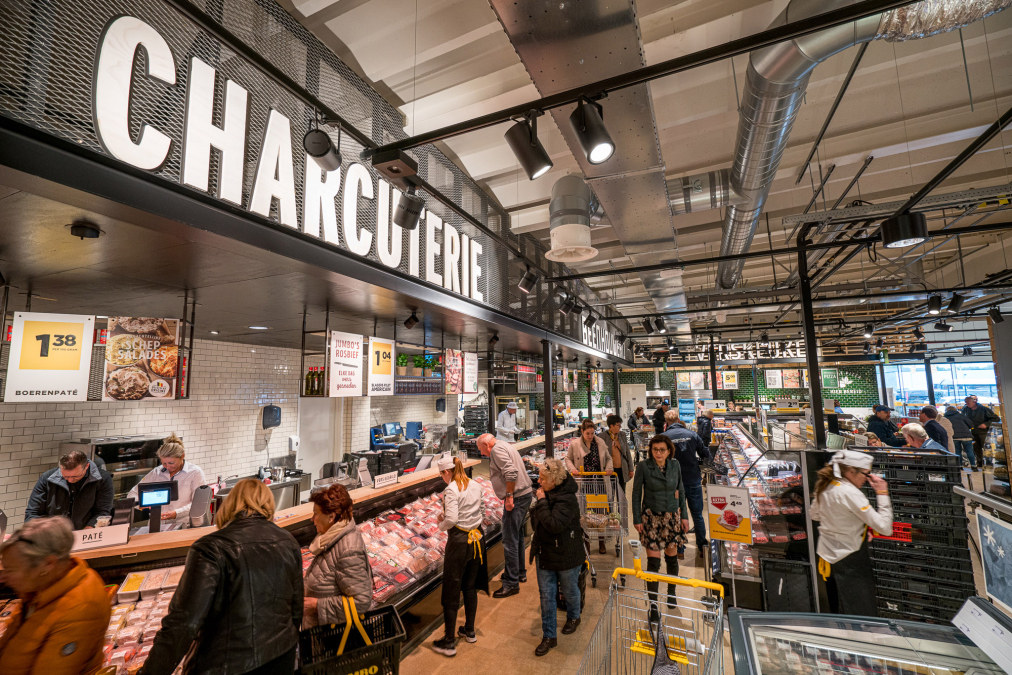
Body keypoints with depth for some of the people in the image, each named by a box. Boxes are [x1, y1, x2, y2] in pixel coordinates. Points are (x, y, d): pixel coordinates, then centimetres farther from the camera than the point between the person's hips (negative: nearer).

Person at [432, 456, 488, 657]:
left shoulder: (451, 490, -18)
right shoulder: (476, 486, 2)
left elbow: (451, 519, -26)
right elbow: (482, 512, 9)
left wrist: (442, 524, -7)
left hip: (459, 541, -7)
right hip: (478, 538, 7)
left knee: (451, 590, 8)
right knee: (470, 586, 22)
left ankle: (449, 642, 19)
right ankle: (470, 631, 37)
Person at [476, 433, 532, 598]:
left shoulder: (497, 449, -14)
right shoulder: (505, 446, 16)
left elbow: (512, 472, -26)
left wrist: (509, 496, -21)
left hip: (517, 497, -11)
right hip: (525, 493, 11)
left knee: (510, 541, -3)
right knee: (517, 536, 22)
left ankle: (511, 583, 6)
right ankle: (520, 573, 36)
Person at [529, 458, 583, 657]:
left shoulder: (566, 500, -29)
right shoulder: (548, 494, -5)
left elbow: (554, 525, -40)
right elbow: (537, 521, 13)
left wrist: (542, 502, -34)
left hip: (566, 557, -6)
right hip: (546, 555, 6)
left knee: (569, 591, 21)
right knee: (547, 595, 12)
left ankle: (573, 617, 50)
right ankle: (549, 637, 27)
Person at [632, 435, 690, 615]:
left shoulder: (675, 466, -2)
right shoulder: (643, 466, -13)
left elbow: (681, 491, 9)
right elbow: (636, 493, -6)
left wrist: (684, 516, 7)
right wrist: (637, 519, -6)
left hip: (672, 516, 3)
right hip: (651, 517, -3)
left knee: (672, 556, 16)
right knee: (653, 561, -2)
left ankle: (671, 593, 40)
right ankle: (653, 605, 10)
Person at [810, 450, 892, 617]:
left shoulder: (824, 487, 2)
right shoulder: (850, 493, -23)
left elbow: (815, 515, 17)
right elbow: (885, 528, -22)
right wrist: (882, 494, -16)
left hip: (828, 557, 8)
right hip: (850, 563, -8)